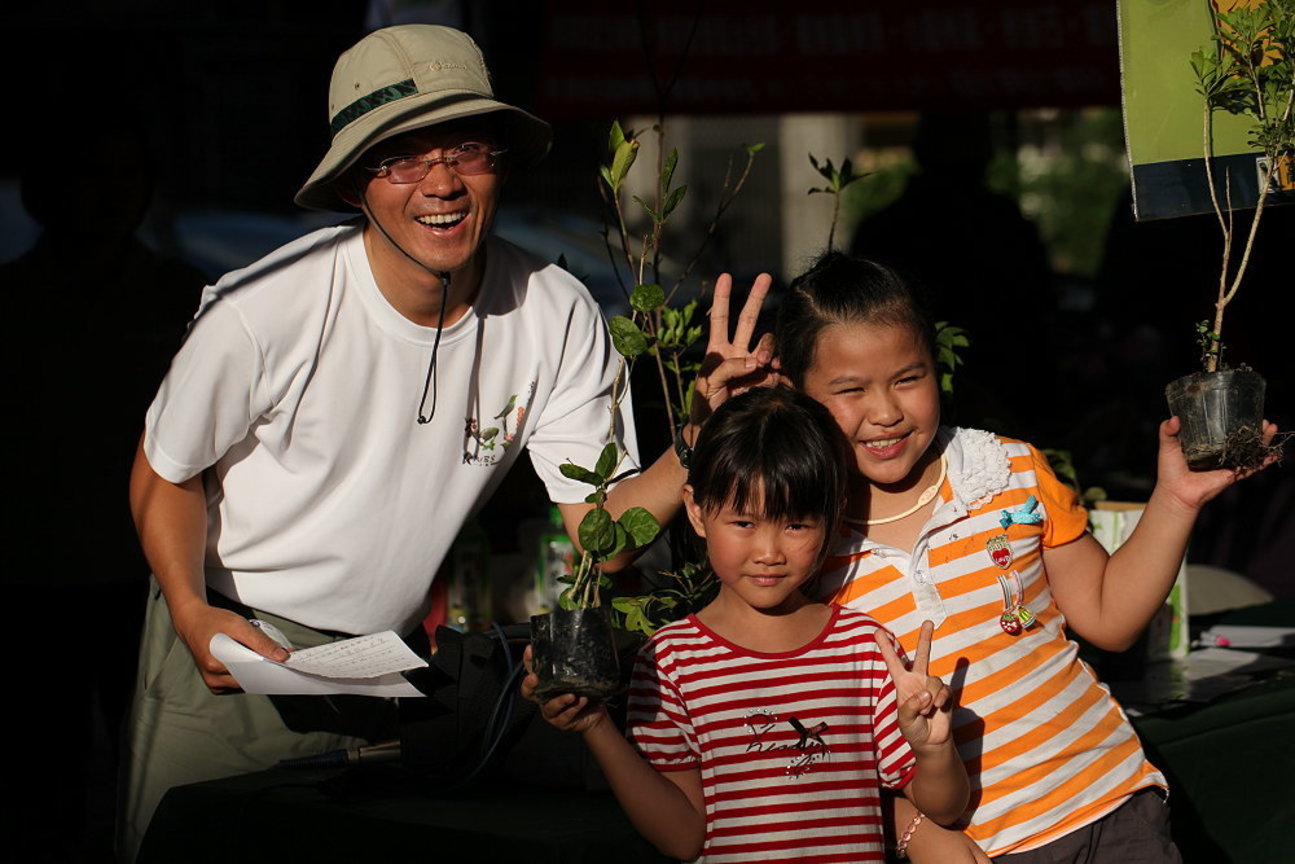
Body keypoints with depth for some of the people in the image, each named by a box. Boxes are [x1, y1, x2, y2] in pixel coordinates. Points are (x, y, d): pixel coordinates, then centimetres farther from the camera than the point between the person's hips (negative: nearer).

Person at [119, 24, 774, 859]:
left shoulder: (557, 316, -13)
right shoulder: (262, 313, -22)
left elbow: (601, 527, -11)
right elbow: (165, 475, -7)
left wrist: (700, 442, -28)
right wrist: (193, 612, -23)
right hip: (226, 641, -2)